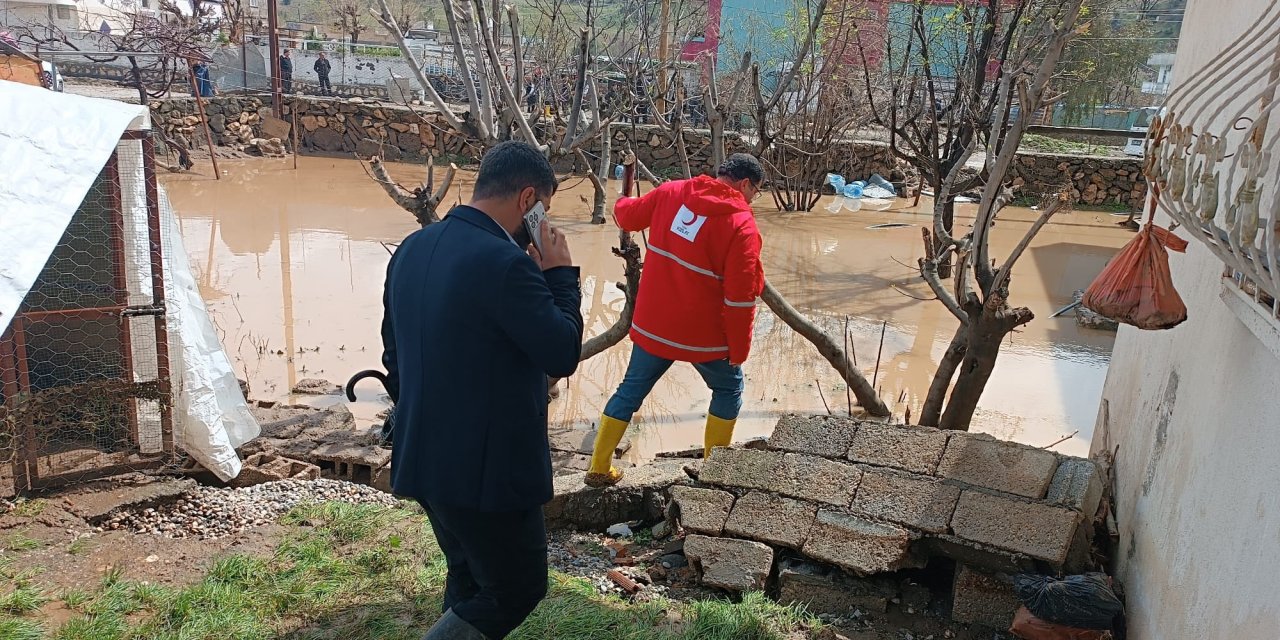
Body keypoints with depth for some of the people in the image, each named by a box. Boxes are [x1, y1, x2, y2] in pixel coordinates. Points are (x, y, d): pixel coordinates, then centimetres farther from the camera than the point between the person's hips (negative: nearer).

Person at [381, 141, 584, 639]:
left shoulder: (411, 249, 4)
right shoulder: (505, 262, -24)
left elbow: (394, 356, 12)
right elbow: (563, 355, -17)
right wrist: (561, 273, -6)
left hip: (425, 459, 9)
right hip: (489, 468, -9)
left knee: (468, 582, 25)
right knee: (517, 590, 11)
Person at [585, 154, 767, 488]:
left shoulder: (671, 192, 0)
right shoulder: (742, 225, -16)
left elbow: (628, 215, 18)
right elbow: (741, 297, -17)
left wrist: (622, 204, 42)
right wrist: (739, 350, -6)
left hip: (653, 324, 5)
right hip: (704, 334, -5)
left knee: (631, 389, 18)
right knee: (728, 388, 20)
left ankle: (599, 468, 24)